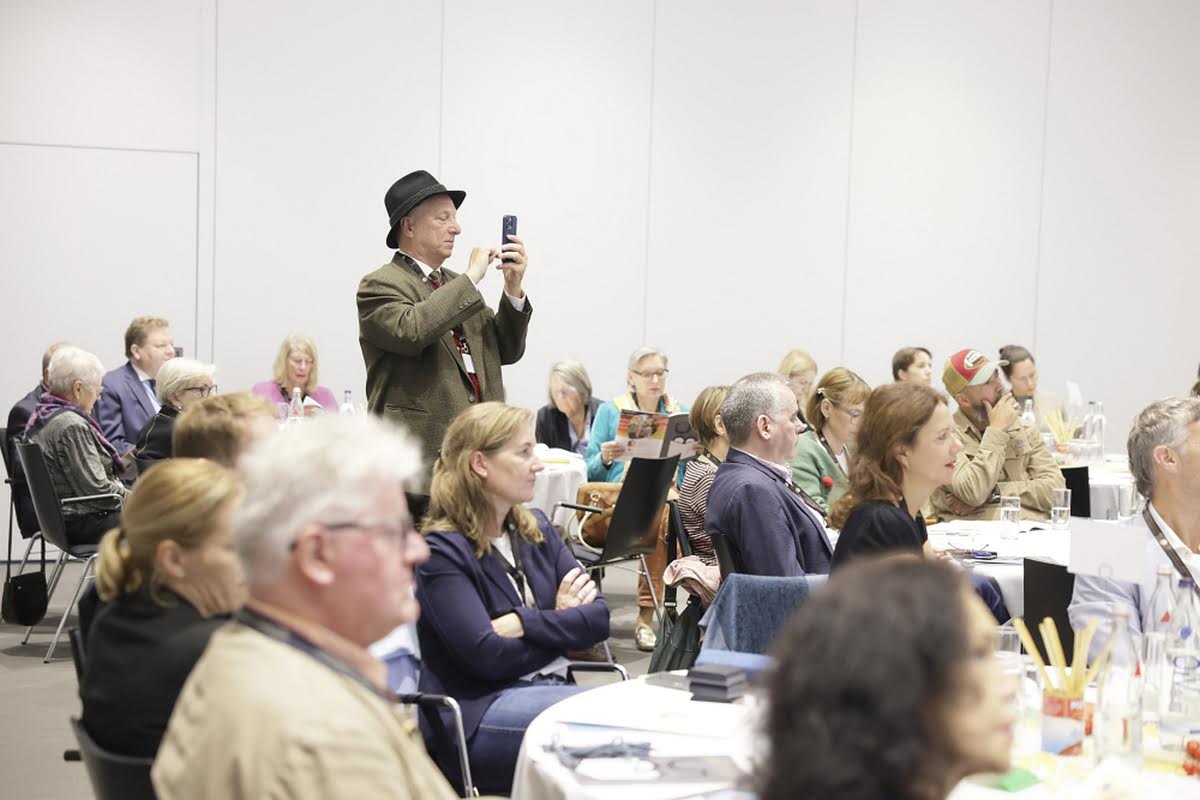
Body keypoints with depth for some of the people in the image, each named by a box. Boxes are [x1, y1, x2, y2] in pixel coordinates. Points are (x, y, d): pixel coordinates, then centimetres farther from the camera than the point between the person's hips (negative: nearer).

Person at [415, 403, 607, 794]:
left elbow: (599, 617, 2)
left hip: (548, 692, 7)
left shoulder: (535, 528, 12)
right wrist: (561, 624, -3)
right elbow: (489, 656, -17)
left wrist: (526, 623, -13)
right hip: (479, 716, -7)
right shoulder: (443, 550, -8)